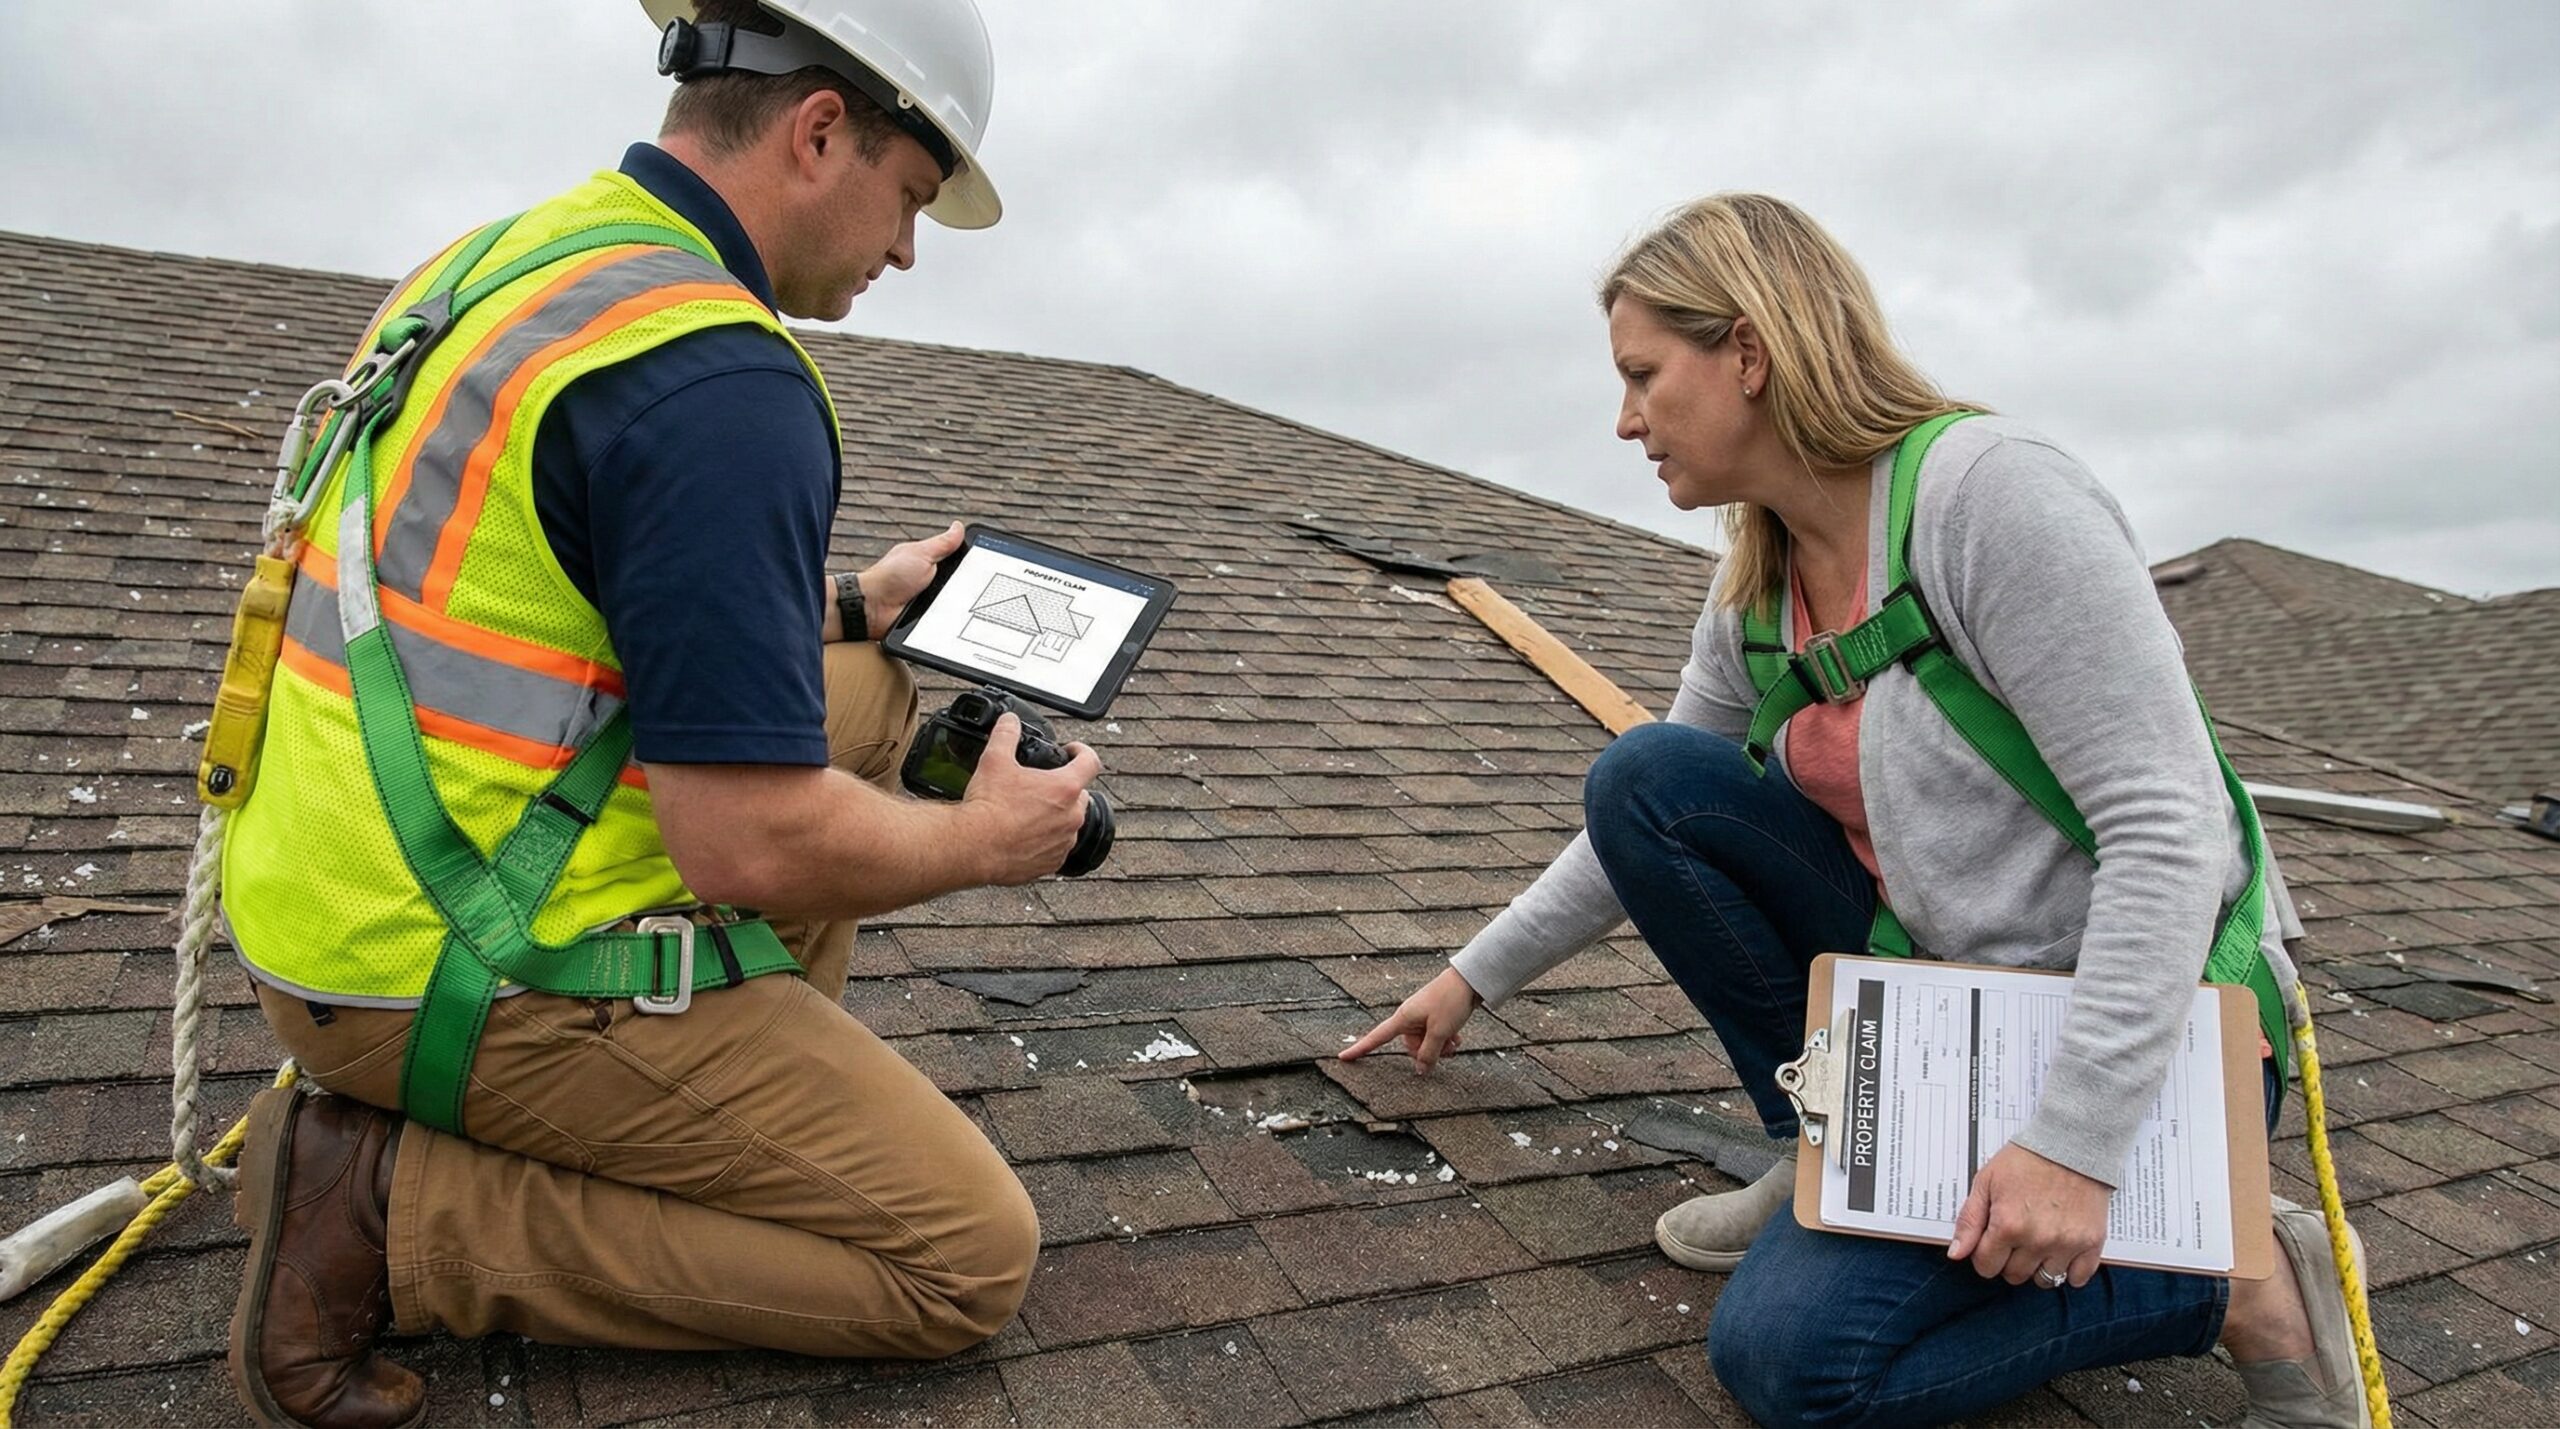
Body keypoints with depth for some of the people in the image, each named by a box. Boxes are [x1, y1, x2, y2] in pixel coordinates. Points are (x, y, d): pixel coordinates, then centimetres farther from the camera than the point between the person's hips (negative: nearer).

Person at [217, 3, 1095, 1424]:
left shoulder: (507, 259, 8)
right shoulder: (720, 379, -23)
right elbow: (750, 847, -26)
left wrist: (843, 603, 20)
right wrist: (982, 838, -7)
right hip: (464, 981, -10)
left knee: (867, 692, 19)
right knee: (970, 1254, -3)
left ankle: (755, 1101, 16)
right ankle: (389, 1201, -3)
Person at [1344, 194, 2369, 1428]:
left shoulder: (1992, 493, -22)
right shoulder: (1756, 589, 2)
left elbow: (2168, 827, -24)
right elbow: (1650, 832, 13)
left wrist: (2070, 1139, -28)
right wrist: (1475, 976, 13)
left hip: (2140, 1037, -7)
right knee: (1642, 778, -8)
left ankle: (2236, 1281, 1)